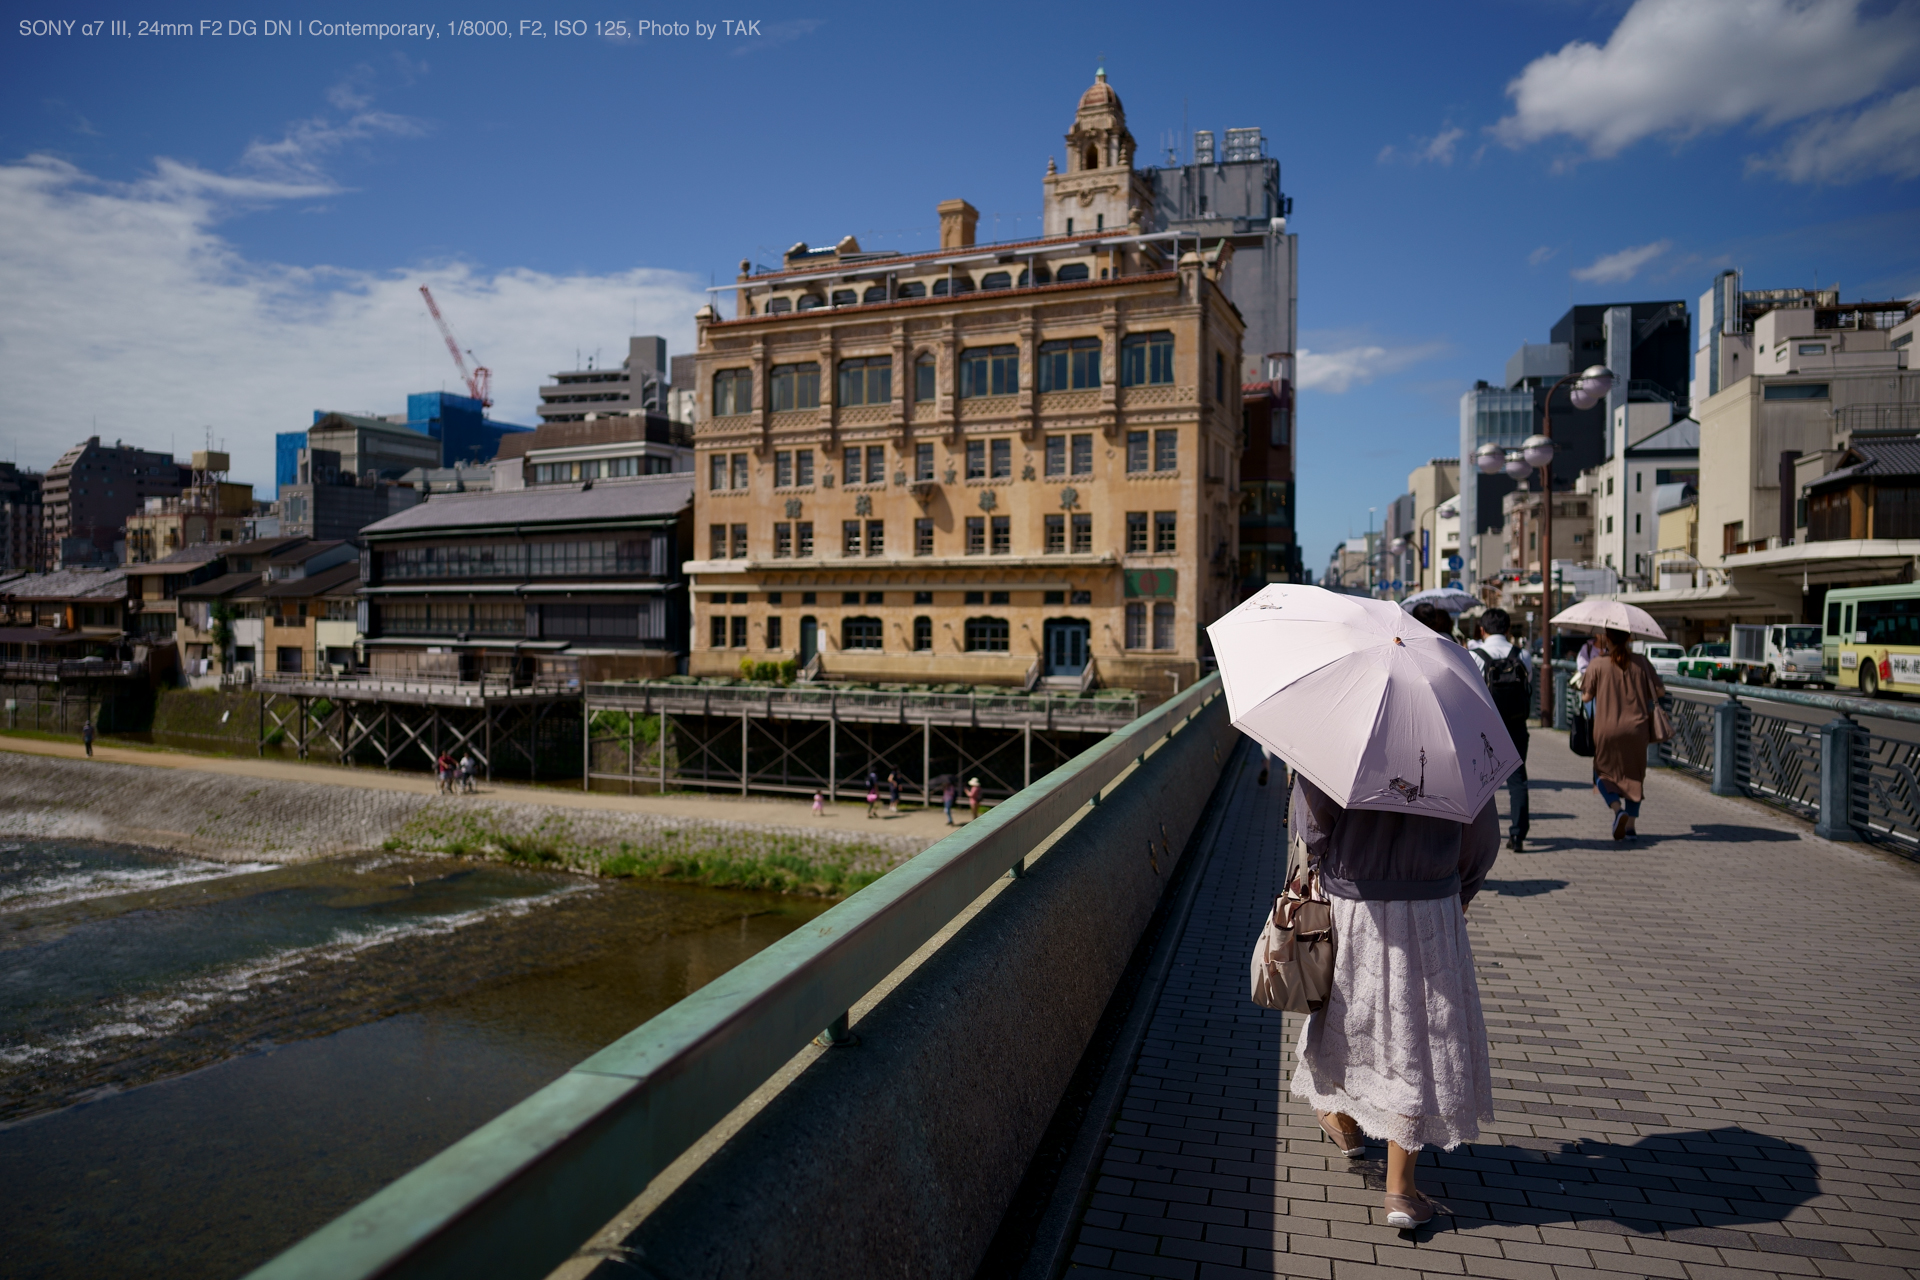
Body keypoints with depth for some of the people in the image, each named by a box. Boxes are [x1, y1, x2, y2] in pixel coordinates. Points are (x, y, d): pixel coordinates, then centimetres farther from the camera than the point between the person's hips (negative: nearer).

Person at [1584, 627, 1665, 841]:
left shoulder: (1598, 665, -6)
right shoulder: (1641, 662, -1)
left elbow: (1587, 695, -2)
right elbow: (1659, 692, 2)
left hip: (1606, 729, -2)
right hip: (1636, 729, 2)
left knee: (1604, 773, 13)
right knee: (1634, 775, 16)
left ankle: (1618, 809, -13)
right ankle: (1630, 825, 15)